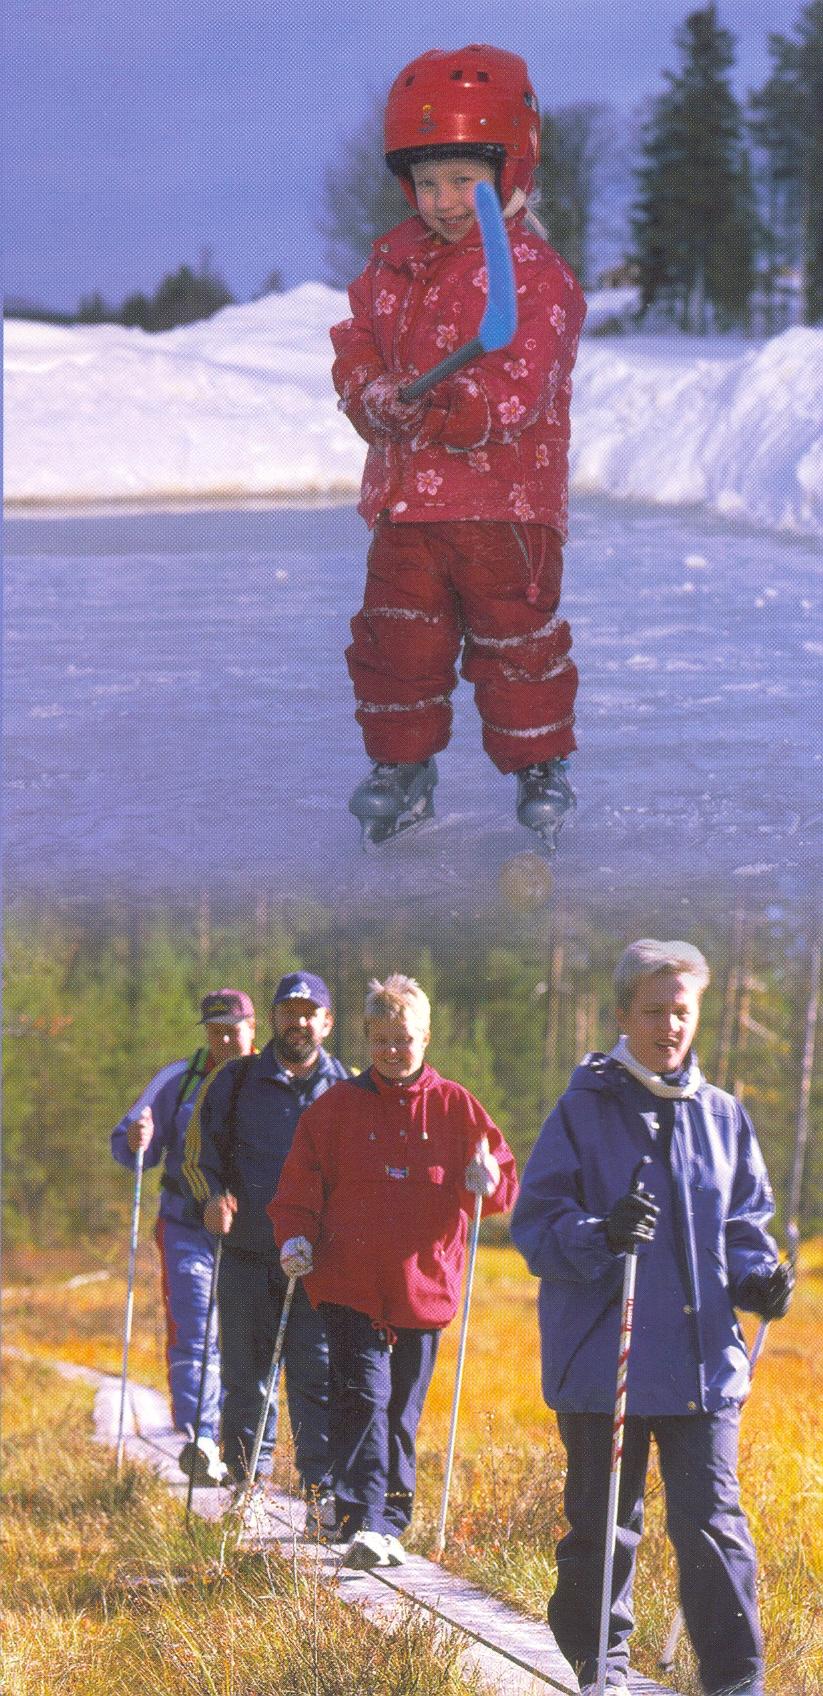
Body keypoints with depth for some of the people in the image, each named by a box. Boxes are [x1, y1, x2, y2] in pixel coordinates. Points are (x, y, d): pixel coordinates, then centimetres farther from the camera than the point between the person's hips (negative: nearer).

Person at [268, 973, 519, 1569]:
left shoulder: (456, 1107, 6)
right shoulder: (336, 1107, 5)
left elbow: (507, 1180, 6)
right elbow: (299, 1186, 8)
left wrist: (490, 1182, -17)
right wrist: (297, 1237, -9)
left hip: (423, 1287, 2)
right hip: (349, 1285, -2)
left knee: (403, 1412, 9)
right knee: (364, 1395, -16)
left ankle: (390, 1525, 19)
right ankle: (362, 1523, -21)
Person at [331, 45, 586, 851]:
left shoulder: (536, 275, -9)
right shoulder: (392, 263, 11)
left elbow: (516, 391, -17)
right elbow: (355, 354, 10)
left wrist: (445, 409, -27)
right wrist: (386, 399, -10)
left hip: (508, 501, -5)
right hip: (406, 497, 5)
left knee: (516, 640, 2)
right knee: (396, 639, 7)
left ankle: (540, 765, 17)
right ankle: (401, 765, 21)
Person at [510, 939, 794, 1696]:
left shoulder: (722, 1116, 9)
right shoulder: (584, 1112, -2)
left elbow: (744, 1224, 18)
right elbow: (534, 1225, -5)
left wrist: (759, 1278, -3)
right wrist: (600, 1235, -24)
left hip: (704, 1358, 2)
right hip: (602, 1360, -2)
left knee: (712, 1520, -6)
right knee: (604, 1521, 9)